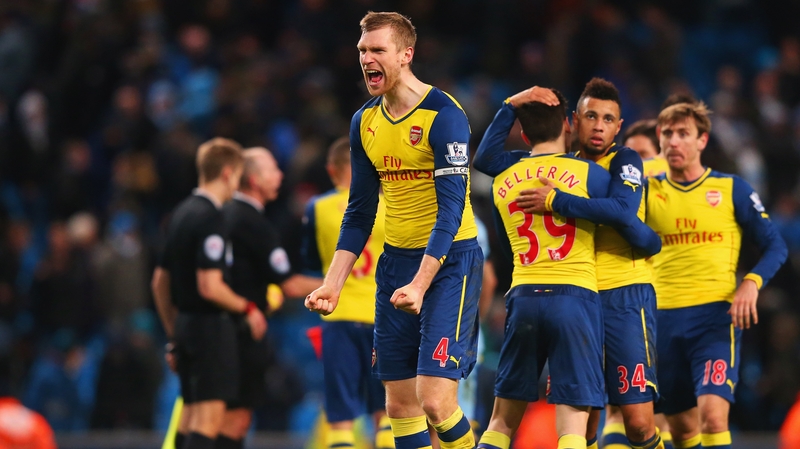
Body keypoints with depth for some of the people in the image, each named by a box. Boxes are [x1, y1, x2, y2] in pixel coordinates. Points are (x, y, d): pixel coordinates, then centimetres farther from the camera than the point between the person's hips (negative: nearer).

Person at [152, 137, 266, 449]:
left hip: (185, 324, 9)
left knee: (190, 417, 13)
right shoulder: (210, 218, -16)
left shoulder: (181, 213, 12)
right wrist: (248, 309, -8)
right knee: (209, 419, -10)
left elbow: (160, 281, 18)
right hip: (211, 326, -9)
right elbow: (210, 286, -23)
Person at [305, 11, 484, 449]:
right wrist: (332, 284, 5)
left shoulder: (442, 114, -15)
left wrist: (420, 285, -28)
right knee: (399, 403, 4)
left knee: (434, 400, -16)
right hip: (396, 260, 7)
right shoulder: (364, 122, 6)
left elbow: (450, 210, -20)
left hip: (449, 259, -7)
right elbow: (359, 213, 14)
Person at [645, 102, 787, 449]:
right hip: (664, 318, 3)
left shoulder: (731, 189, 4)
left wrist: (751, 282, -13)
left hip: (715, 315, -3)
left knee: (712, 416, -20)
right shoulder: (648, 191, 9)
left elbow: (775, 246, 4)